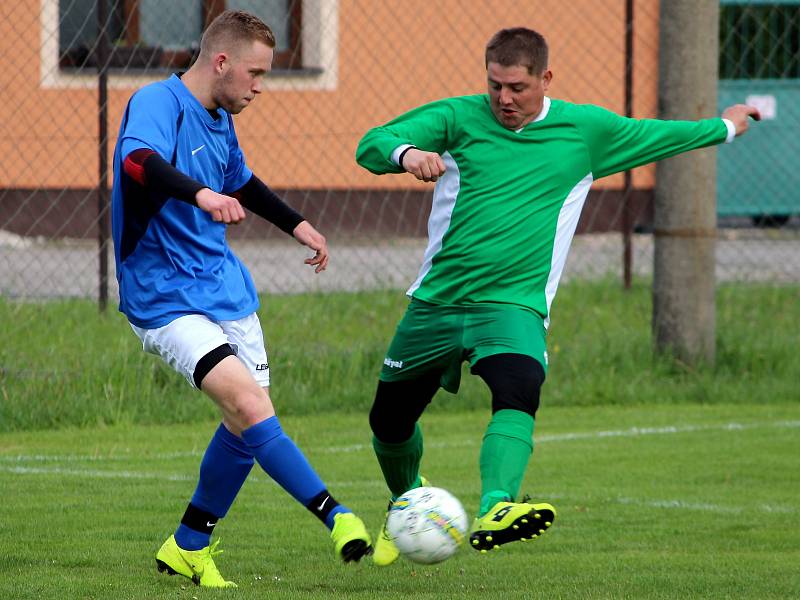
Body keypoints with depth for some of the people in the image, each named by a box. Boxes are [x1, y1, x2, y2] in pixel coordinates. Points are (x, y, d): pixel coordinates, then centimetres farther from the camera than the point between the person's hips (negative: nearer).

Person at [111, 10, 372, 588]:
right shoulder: (158, 103, -15)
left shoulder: (220, 121, 13)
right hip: (167, 298, -9)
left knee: (246, 424, 5)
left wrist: (296, 223, 39)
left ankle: (188, 548, 21)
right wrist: (200, 194, -53)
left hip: (227, 290, 9)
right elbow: (136, 158, -38)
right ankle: (336, 517, -22)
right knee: (248, 404, -23)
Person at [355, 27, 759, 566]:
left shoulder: (584, 130, 6)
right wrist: (405, 153, -34)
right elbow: (372, 145, -11)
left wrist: (725, 126, 36)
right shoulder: (458, 118, 1)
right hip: (437, 299, 1)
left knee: (518, 394, -31)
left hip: (514, 304, -1)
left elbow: (654, 136, 24)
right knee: (390, 419, 10)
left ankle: (494, 511, -49)